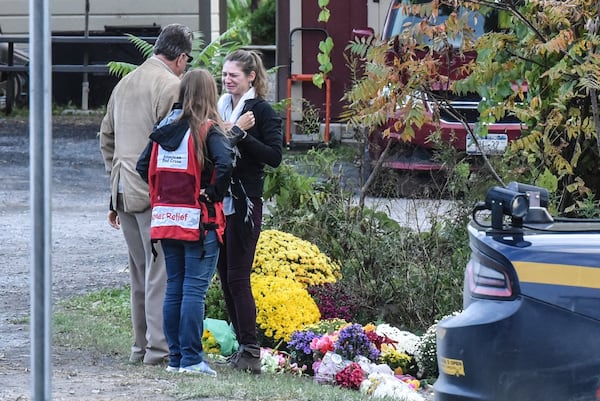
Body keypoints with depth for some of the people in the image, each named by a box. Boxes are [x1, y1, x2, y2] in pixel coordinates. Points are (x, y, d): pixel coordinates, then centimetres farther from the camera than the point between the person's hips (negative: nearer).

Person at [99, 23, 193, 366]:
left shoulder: (125, 83, 16)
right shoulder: (172, 86, -11)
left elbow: (106, 138, 22)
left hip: (125, 192, 8)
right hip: (156, 194, -8)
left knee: (141, 272, 15)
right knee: (161, 270, -6)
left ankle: (142, 345, 18)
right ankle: (159, 347, -8)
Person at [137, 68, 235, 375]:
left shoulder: (164, 128, 7)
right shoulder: (208, 130, -10)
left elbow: (143, 166, 8)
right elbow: (225, 163, -25)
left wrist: (164, 193, 12)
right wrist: (214, 194, -12)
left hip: (165, 218, 5)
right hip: (199, 220, -5)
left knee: (173, 288, 11)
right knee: (194, 289, -3)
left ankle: (175, 357, 14)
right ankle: (191, 359, -4)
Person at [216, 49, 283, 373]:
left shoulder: (260, 111, -5)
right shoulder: (221, 107, 14)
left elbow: (274, 156, -13)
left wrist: (240, 134, -17)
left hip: (245, 203, -7)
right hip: (219, 200, 7)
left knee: (237, 277, -9)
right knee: (225, 276, 8)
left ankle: (251, 352, -7)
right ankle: (242, 345, 15)